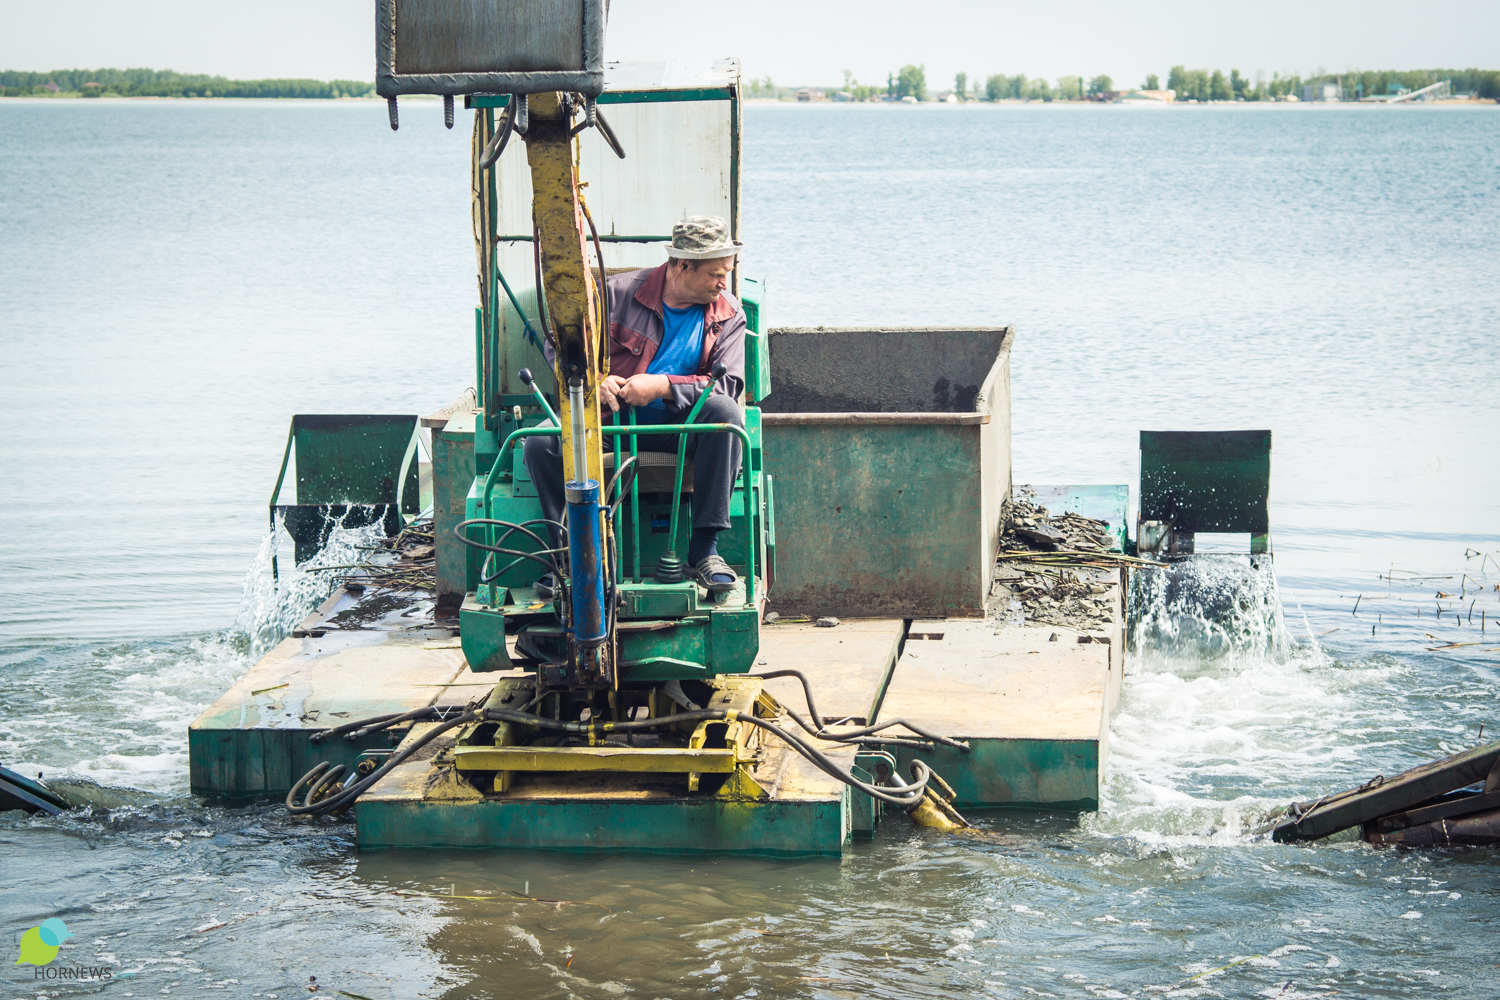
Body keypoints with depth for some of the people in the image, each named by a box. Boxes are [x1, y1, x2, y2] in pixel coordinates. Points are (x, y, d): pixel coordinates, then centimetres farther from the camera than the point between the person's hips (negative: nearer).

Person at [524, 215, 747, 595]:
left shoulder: (728, 314, 3)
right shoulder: (618, 293, -2)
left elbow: (727, 385, -8)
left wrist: (663, 386, -22)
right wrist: (593, 380, -19)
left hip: (676, 424, 0)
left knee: (725, 414, -33)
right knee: (541, 443, -27)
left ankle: (704, 549, -30)